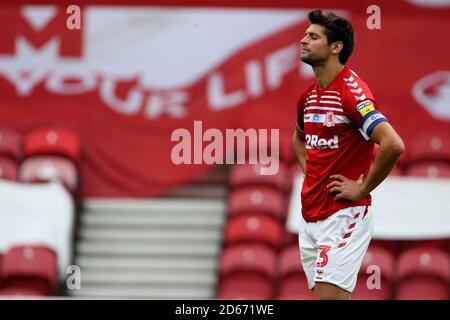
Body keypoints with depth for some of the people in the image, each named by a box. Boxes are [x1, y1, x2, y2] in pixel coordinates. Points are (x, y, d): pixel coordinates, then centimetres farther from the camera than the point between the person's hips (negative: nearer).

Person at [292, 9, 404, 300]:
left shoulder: (352, 92, -15)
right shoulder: (308, 96, 11)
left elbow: (393, 145, -26)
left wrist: (362, 189, -17)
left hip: (344, 215, -9)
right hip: (310, 216, 9)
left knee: (328, 295, -15)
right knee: (321, 294, 9)